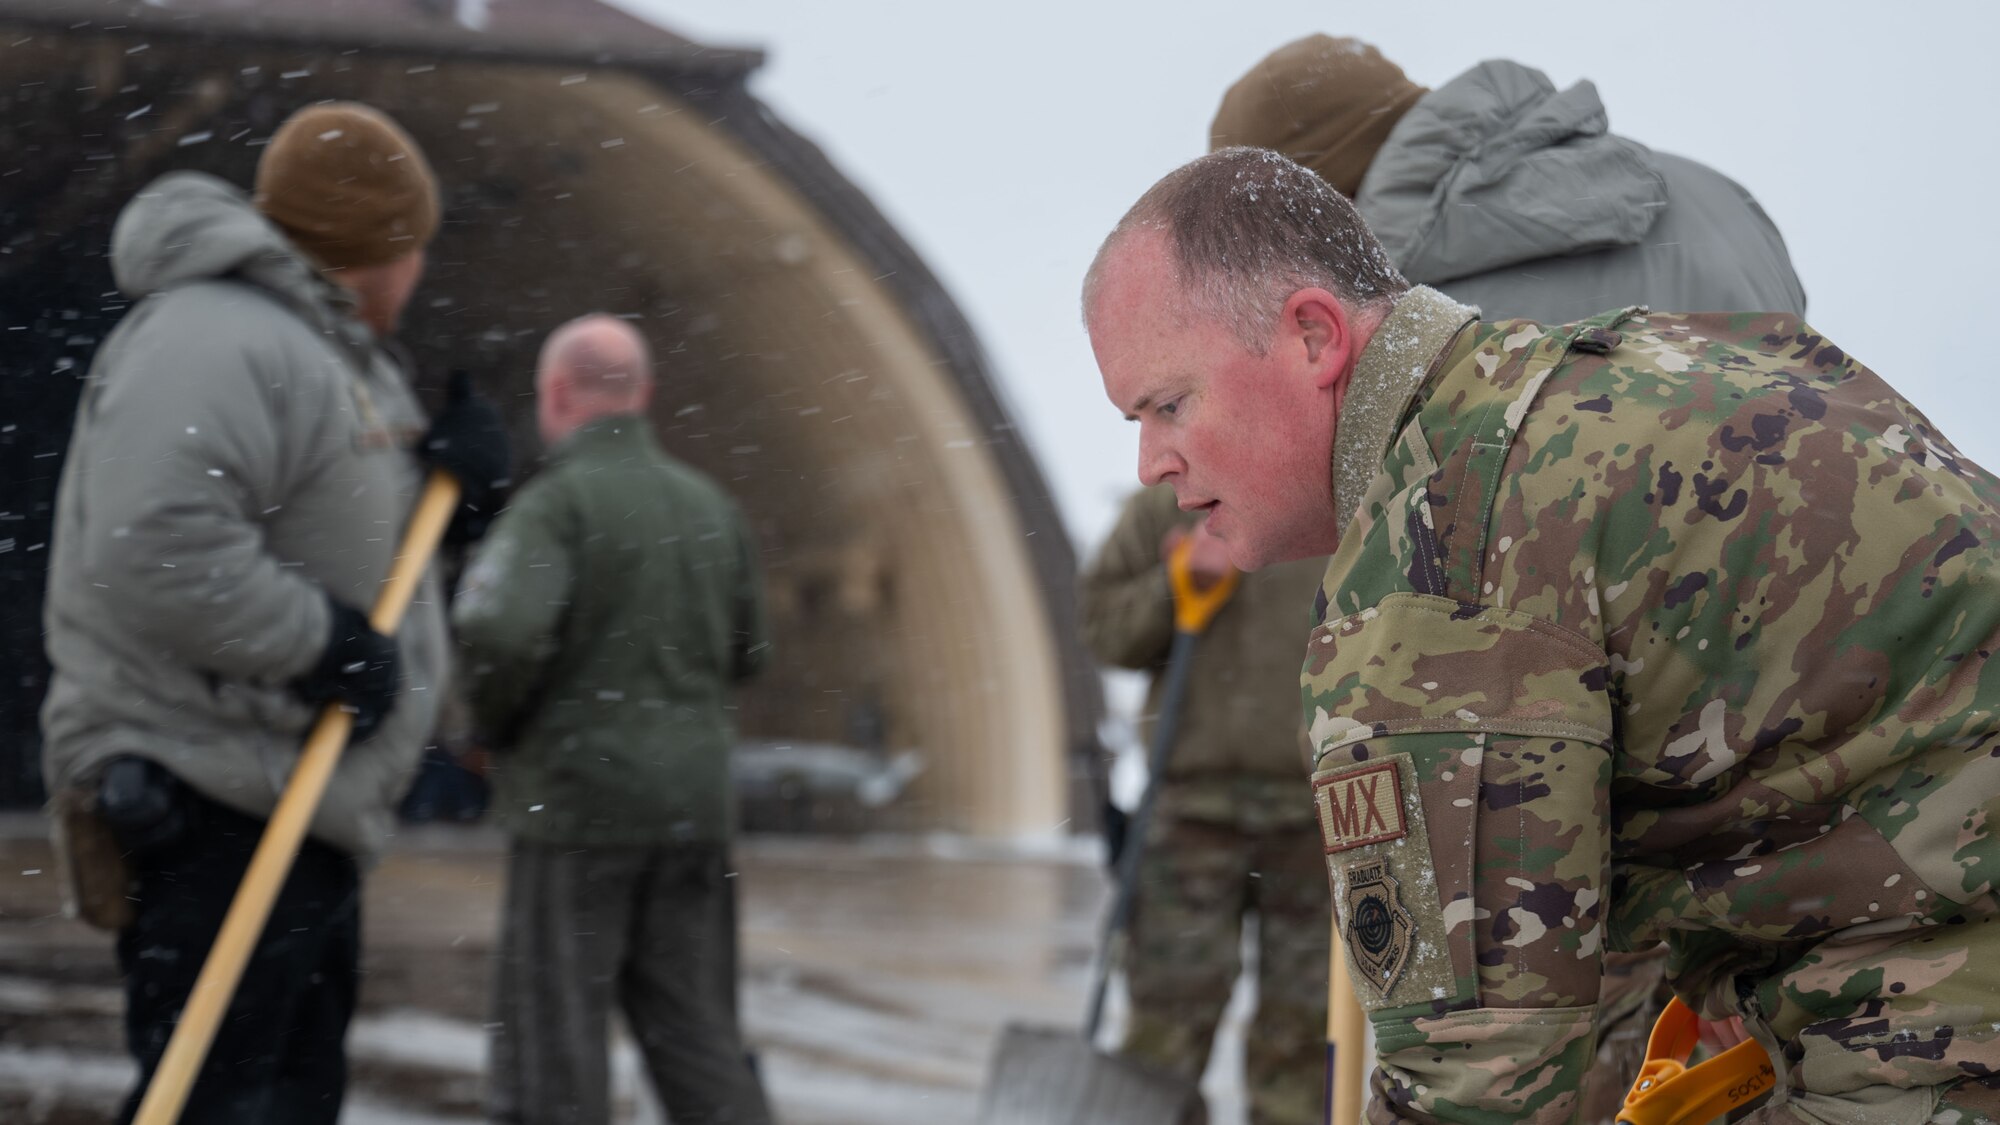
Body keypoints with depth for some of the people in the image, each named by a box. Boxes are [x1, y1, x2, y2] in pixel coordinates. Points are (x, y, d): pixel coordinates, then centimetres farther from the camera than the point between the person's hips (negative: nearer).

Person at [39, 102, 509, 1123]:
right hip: (215, 813, -11)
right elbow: (155, 551, -28)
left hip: (302, 808, 11)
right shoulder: (219, 341, -16)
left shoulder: (336, 351, 20)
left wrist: (450, 474, 7)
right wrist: (321, 638, -20)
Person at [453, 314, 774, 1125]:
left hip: (579, 794, -6)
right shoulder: (709, 504, 10)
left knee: (553, 1035, 1)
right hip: (695, 794, 6)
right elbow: (745, 653, 18)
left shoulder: (557, 501, -10)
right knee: (695, 1031, 11)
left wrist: (491, 722, -6)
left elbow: (501, 629, -24)